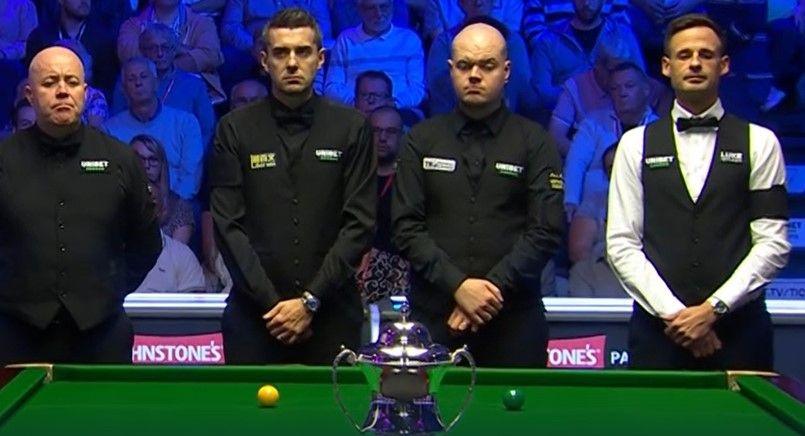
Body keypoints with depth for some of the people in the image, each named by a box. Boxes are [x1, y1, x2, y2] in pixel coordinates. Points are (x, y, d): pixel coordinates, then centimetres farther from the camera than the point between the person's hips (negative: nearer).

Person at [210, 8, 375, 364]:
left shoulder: (351, 128, 3)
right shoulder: (235, 129, 3)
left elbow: (359, 223, -2)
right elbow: (228, 225, -2)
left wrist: (310, 300, -10)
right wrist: (273, 303, -10)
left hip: (331, 315, 0)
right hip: (255, 314, 0)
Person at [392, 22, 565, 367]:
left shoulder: (534, 142, 4)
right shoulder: (422, 140, 7)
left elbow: (546, 231, -4)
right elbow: (406, 226, 0)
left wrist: (493, 287, -14)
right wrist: (458, 285, -12)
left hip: (513, 320, -1)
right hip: (433, 317, 1)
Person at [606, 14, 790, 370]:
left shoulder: (759, 142, 4)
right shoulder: (636, 144, 6)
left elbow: (773, 243, -1)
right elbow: (621, 244, 0)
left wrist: (714, 308, -10)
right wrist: (672, 311, -10)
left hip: (738, 325, 0)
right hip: (659, 325, 1)